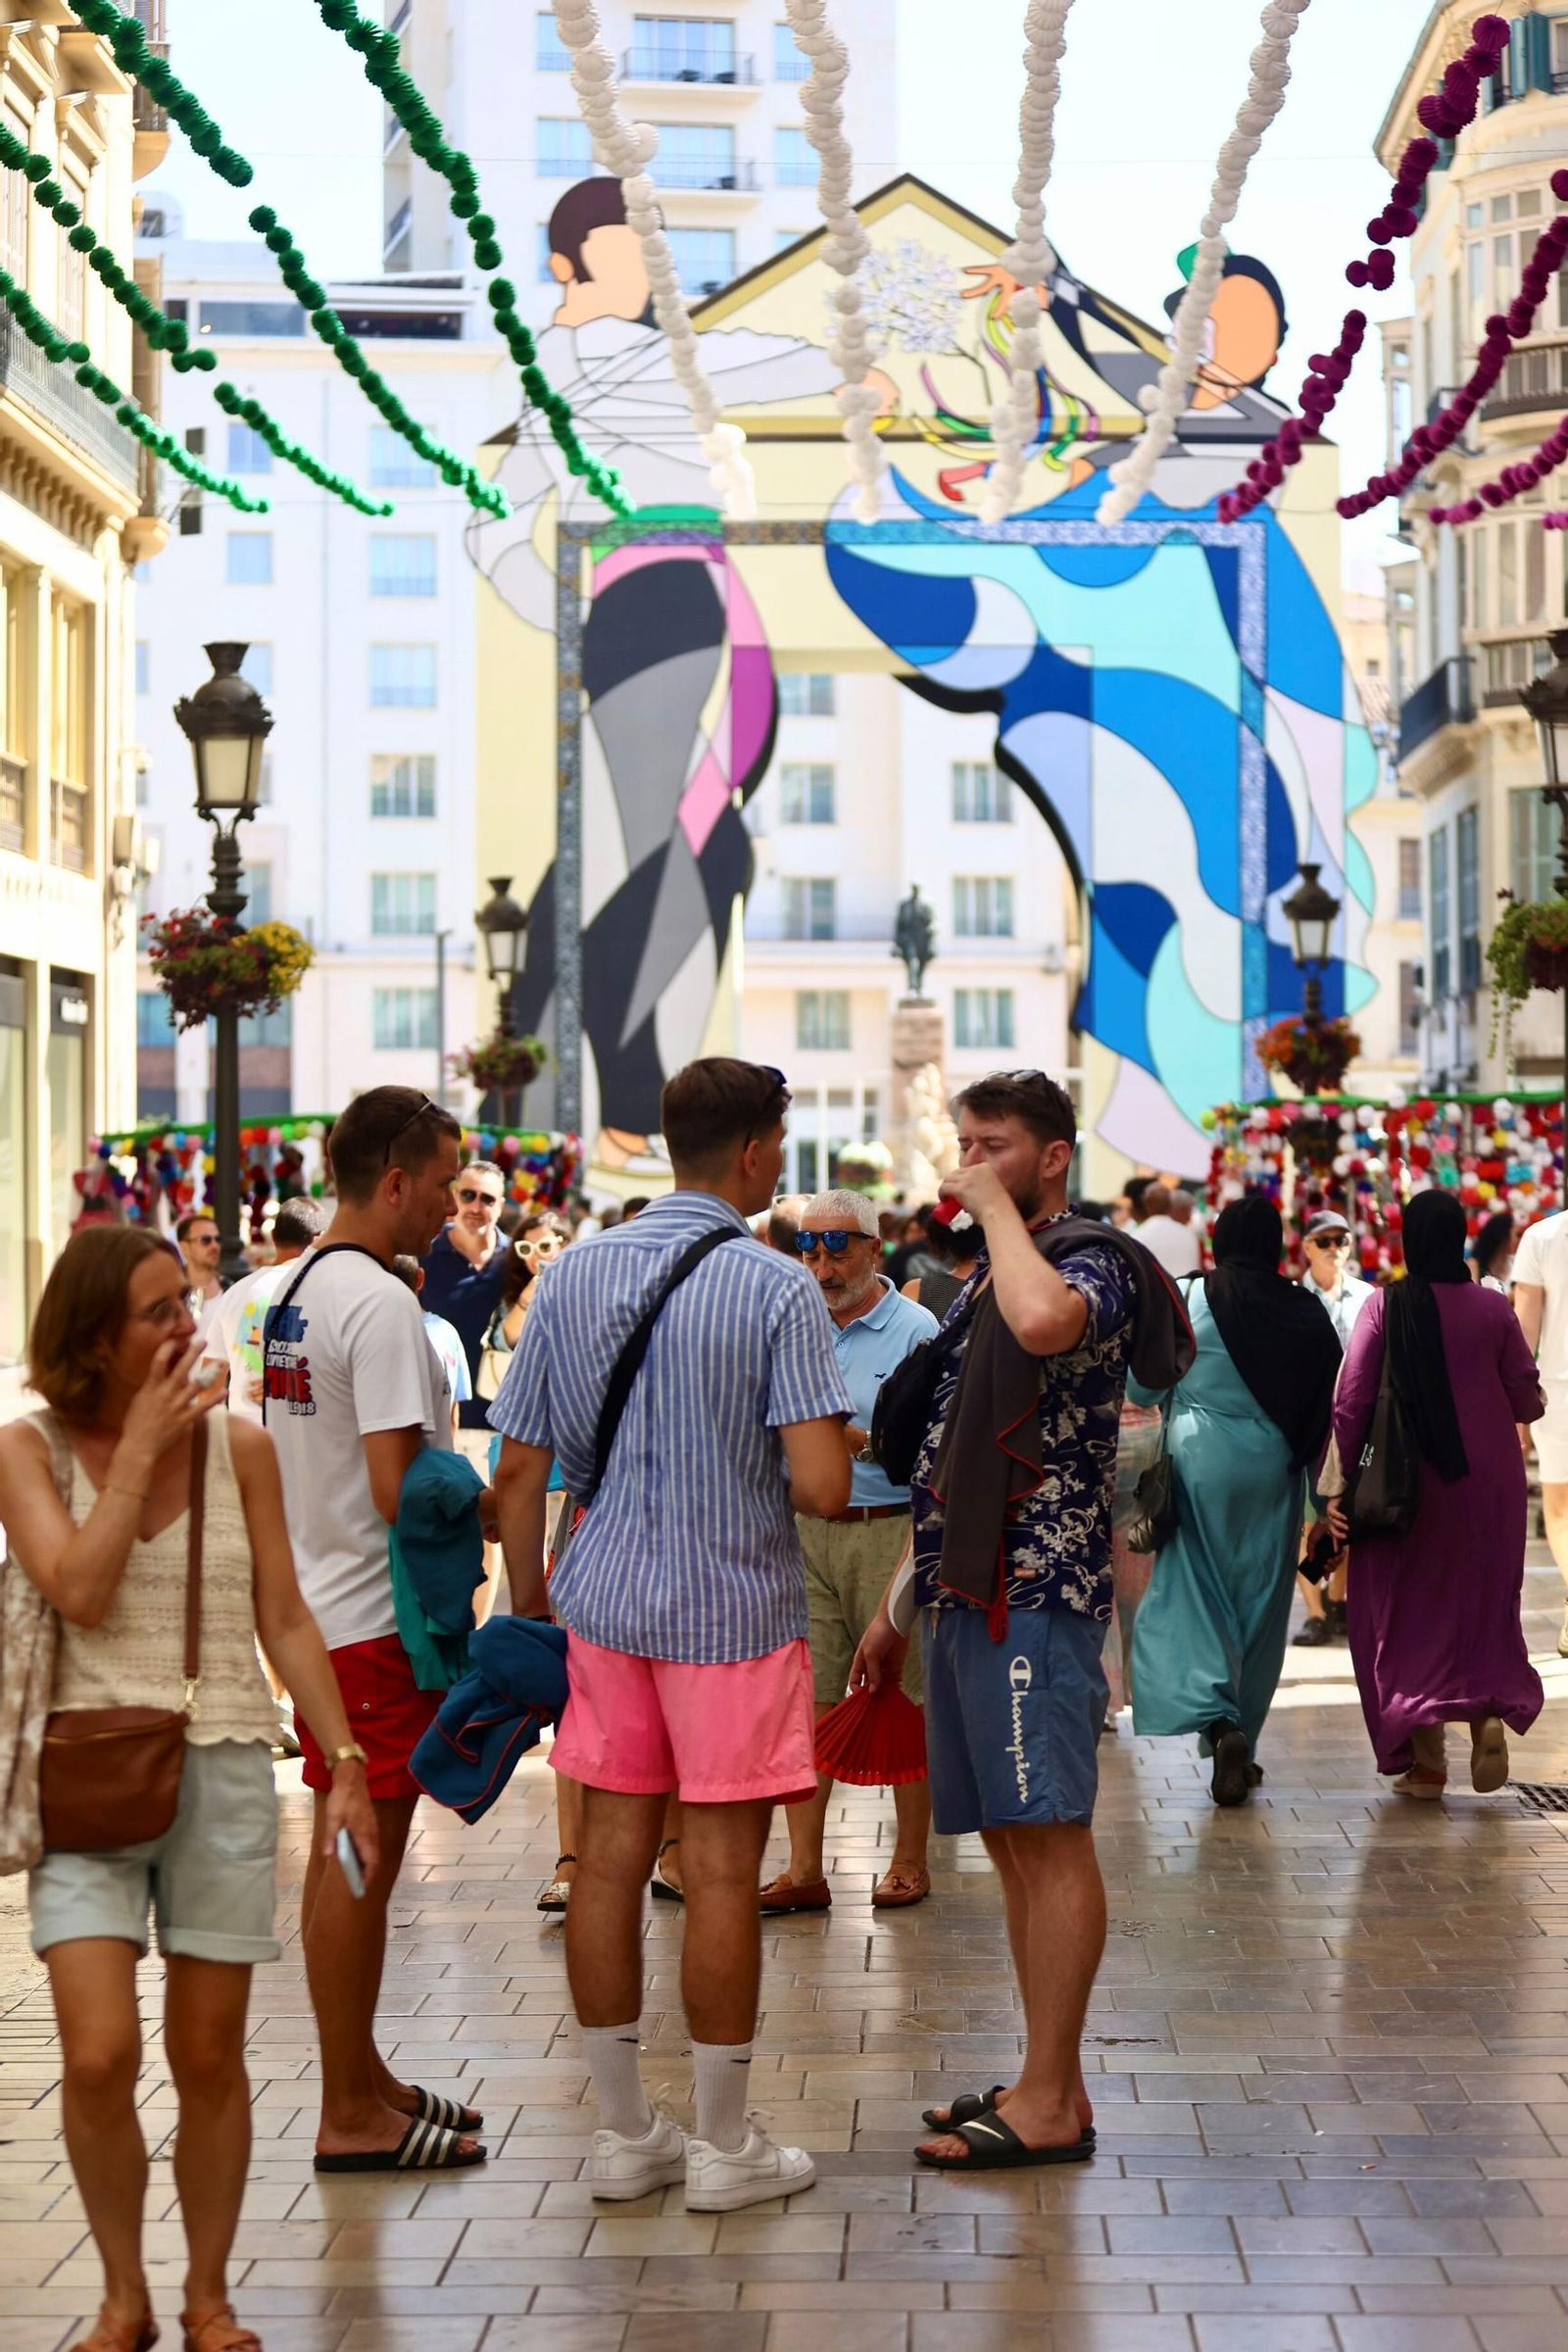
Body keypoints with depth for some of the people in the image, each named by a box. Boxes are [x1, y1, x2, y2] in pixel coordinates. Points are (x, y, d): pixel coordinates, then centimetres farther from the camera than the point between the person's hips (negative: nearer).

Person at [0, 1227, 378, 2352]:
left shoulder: (238, 1446, 3)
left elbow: (287, 1622, 7)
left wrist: (346, 1764, 4)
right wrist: (141, 1445, -13)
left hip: (224, 1770, 1)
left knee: (209, 2058, 6)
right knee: (99, 2057, -11)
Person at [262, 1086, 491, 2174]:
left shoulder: (296, 1291, 13)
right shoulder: (380, 1302, -17)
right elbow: (400, 1490, -22)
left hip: (316, 1605, 10)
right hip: (373, 1620, -10)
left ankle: (362, 2076, 27)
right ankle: (352, 2114, 4)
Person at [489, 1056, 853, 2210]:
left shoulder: (572, 1278, 3)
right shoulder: (777, 1291, -12)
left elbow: (518, 1474, 5)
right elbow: (822, 1485, -20)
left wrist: (529, 1609, 16)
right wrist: (832, 1462, 4)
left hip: (604, 1604, 5)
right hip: (733, 1612, -5)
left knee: (611, 1858, 10)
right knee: (722, 1869, 3)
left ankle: (626, 2134, 20)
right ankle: (726, 2147, 13)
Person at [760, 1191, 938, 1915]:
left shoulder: (915, 1330, -4)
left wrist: (866, 1441, -23)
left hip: (890, 1530, -4)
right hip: (806, 1530, 4)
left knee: (903, 1701, 3)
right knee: (807, 1699, 2)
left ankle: (910, 1861, 14)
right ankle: (804, 1868, 6)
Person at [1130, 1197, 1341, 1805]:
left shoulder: (1189, 1298, -7)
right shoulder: (1303, 1310, -1)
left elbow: (1142, 1389, -2)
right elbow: (1327, 1401, 1)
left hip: (1201, 1463, -2)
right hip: (1273, 1468, 3)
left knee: (1194, 1591, 0)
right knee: (1261, 1600, 12)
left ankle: (1219, 1719, -21)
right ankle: (1243, 1738, 18)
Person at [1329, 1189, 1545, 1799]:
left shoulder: (1384, 1308, -8)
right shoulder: (1492, 1309, -5)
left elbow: (1350, 1403, -10)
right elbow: (1527, 1403, 2)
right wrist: (1497, 1399, 24)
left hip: (1409, 1483, -1)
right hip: (1488, 1481, 1)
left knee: (1409, 1613, 8)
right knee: (1484, 1610, 15)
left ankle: (1425, 1760, 4)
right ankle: (1492, 1714, -9)